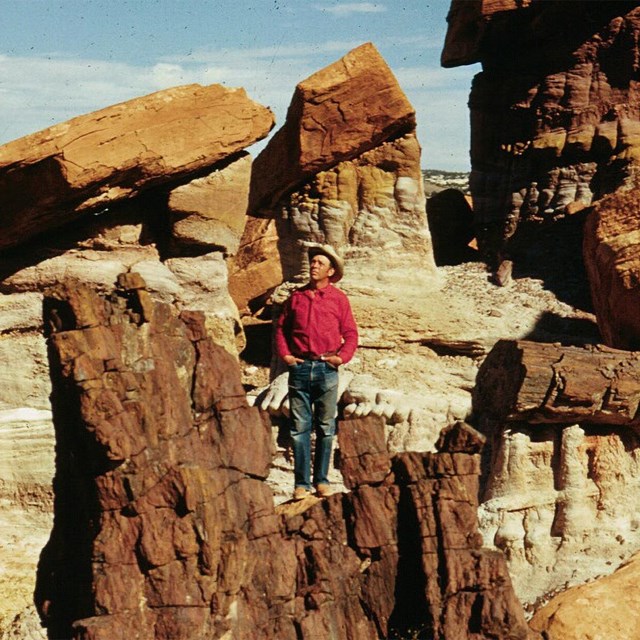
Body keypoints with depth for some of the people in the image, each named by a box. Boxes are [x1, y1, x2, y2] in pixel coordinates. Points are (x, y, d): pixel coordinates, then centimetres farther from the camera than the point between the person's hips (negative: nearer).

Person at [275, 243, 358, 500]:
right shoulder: (296, 297, 11)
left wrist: (342, 356, -8)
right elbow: (281, 327, 16)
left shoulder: (338, 298, 7)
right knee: (299, 426, 0)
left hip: (326, 368, -1)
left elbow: (350, 333, 6)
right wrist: (284, 354, 2)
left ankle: (322, 480, 12)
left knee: (326, 427, 4)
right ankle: (301, 483, 3)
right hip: (299, 367, 1)